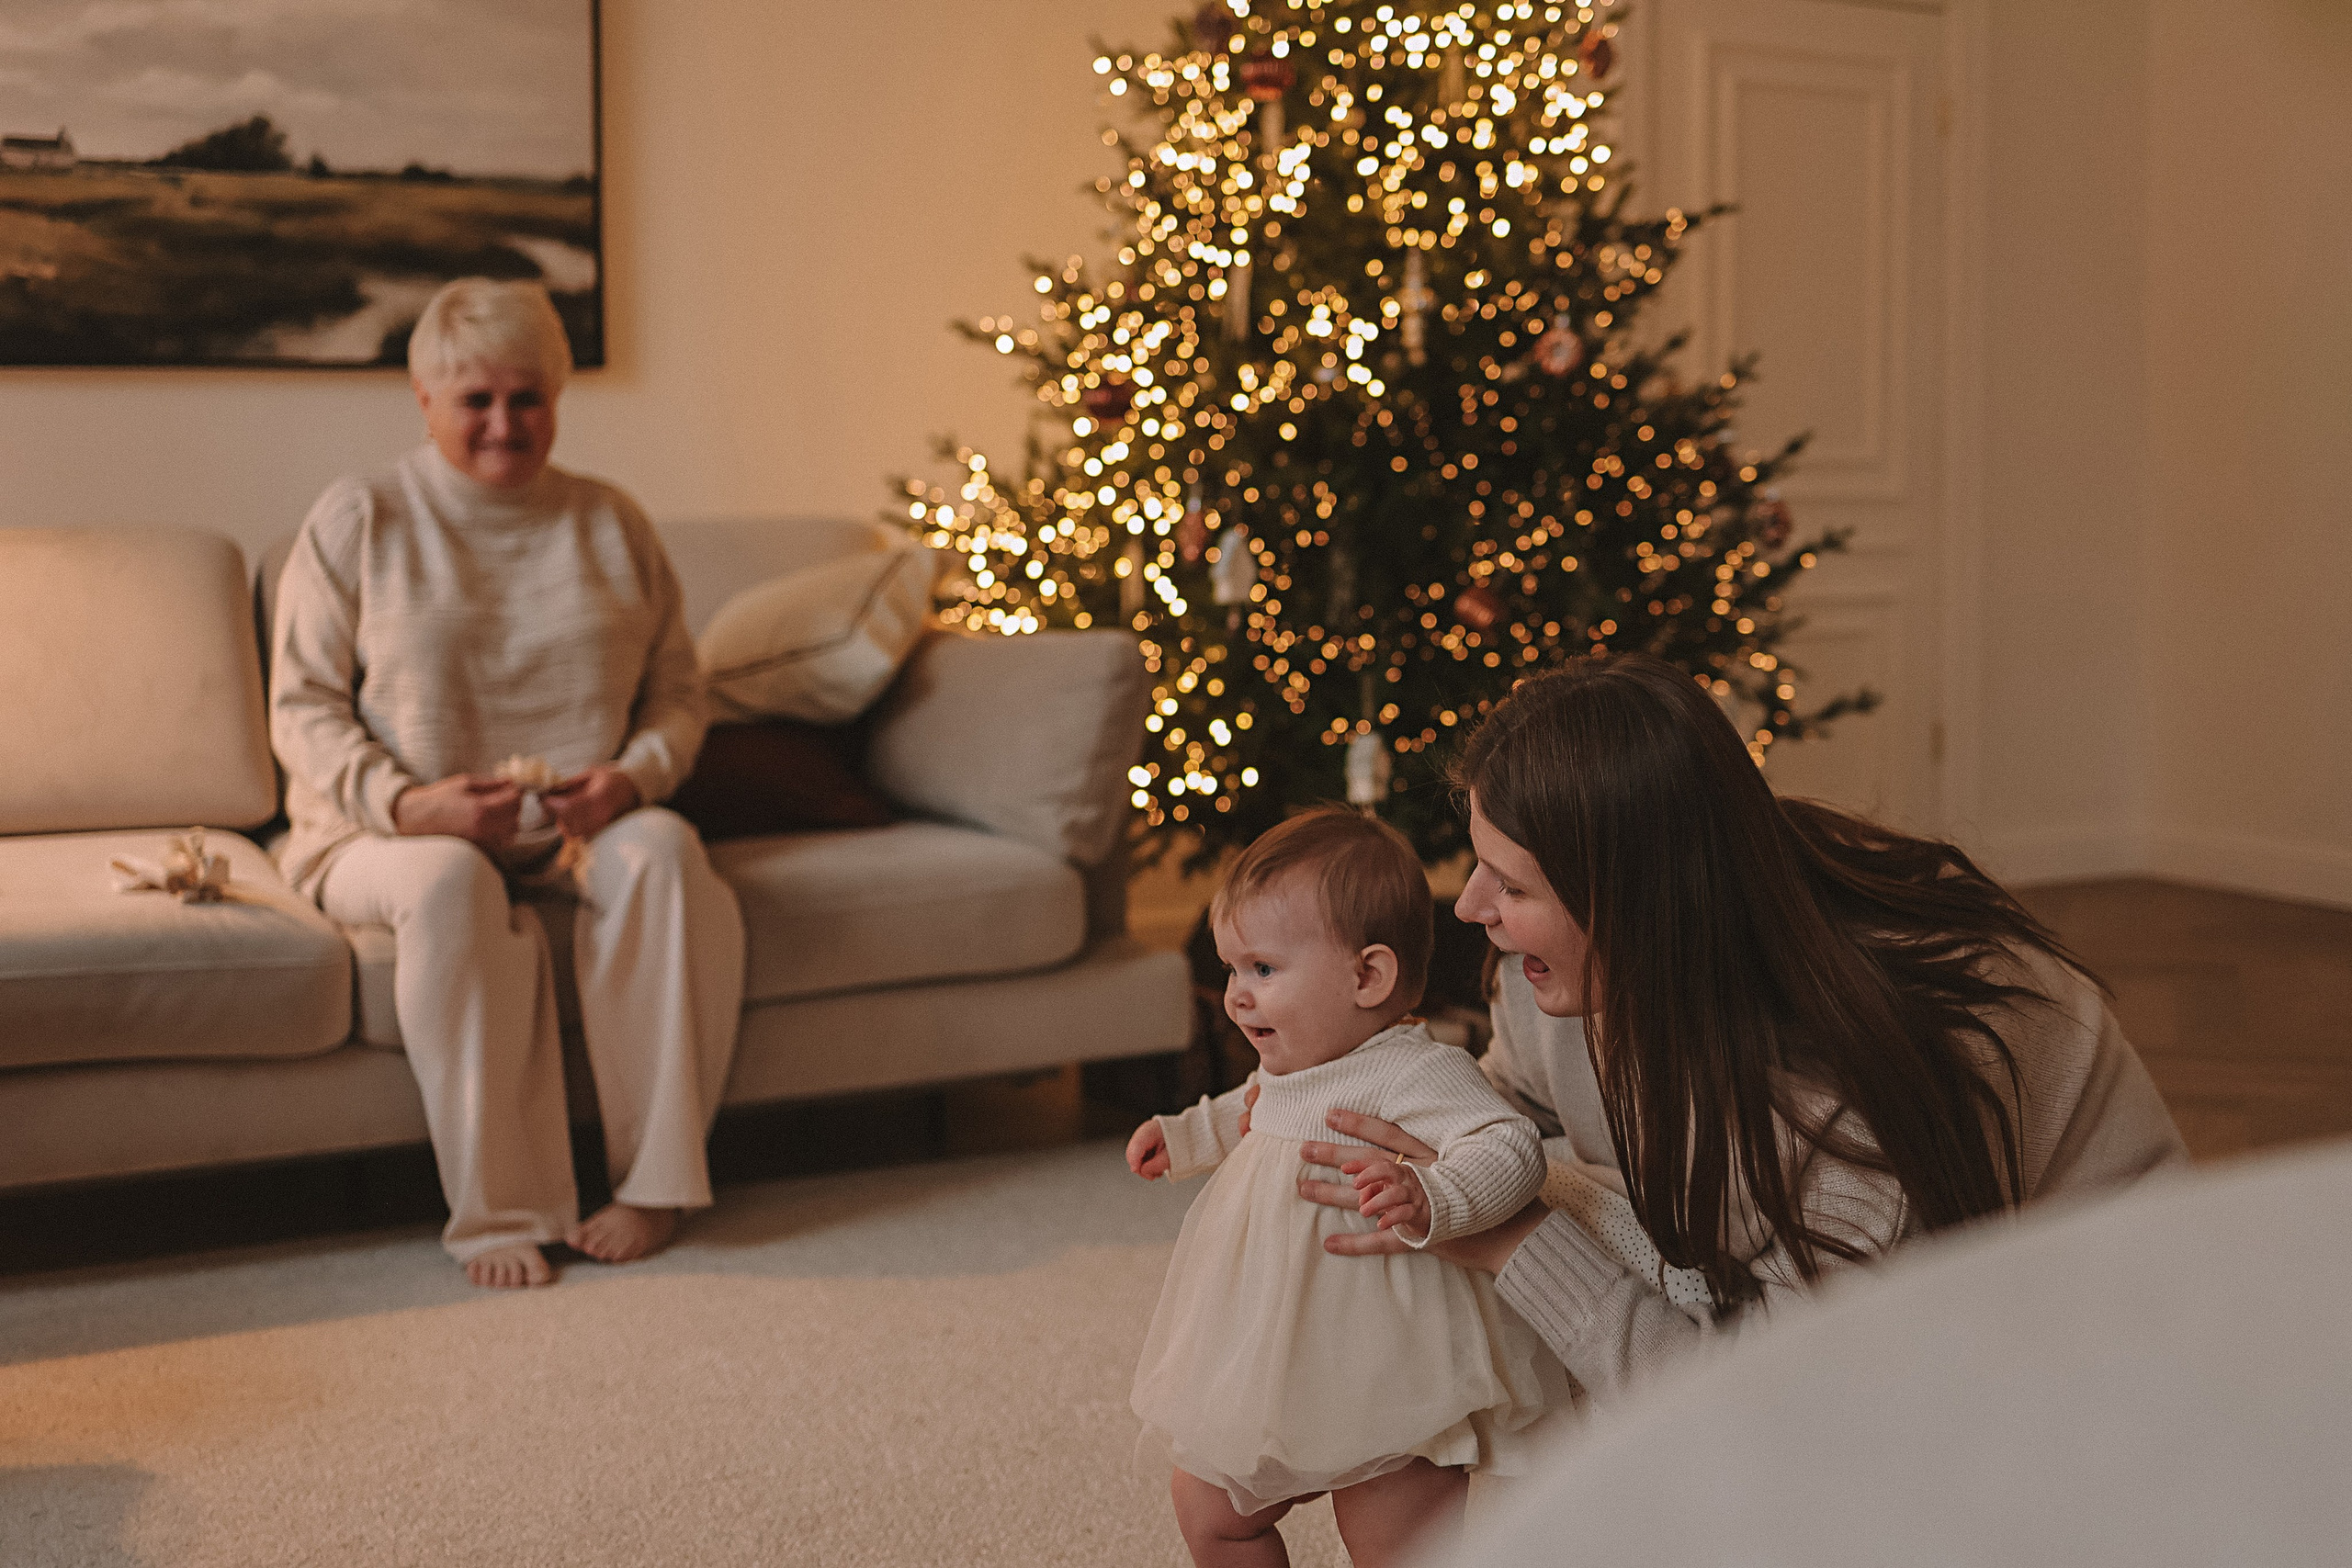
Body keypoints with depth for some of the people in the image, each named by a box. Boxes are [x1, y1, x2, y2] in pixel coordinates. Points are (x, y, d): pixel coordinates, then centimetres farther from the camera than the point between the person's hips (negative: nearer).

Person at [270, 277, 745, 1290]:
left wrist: (633, 776, -10)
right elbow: (303, 709, -1)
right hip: (387, 834, -2)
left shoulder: (613, 525, 12)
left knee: (663, 848, -31)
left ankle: (654, 1180, -25)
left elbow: (677, 692, 13)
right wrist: (406, 801, -19)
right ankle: (495, 1212, -32)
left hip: (576, 829, 2)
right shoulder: (355, 522, 3)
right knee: (453, 882, -38)